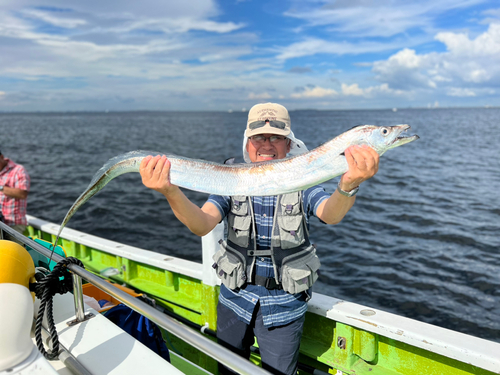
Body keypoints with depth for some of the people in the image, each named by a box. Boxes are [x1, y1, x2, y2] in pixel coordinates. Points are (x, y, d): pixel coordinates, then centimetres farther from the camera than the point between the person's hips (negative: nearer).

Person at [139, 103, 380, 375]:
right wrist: (170, 192, -44)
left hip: (283, 309, -1)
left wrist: (348, 185, -54)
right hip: (234, 300, 2)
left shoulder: (302, 186, -10)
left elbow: (331, 214, -30)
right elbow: (202, 225, -24)